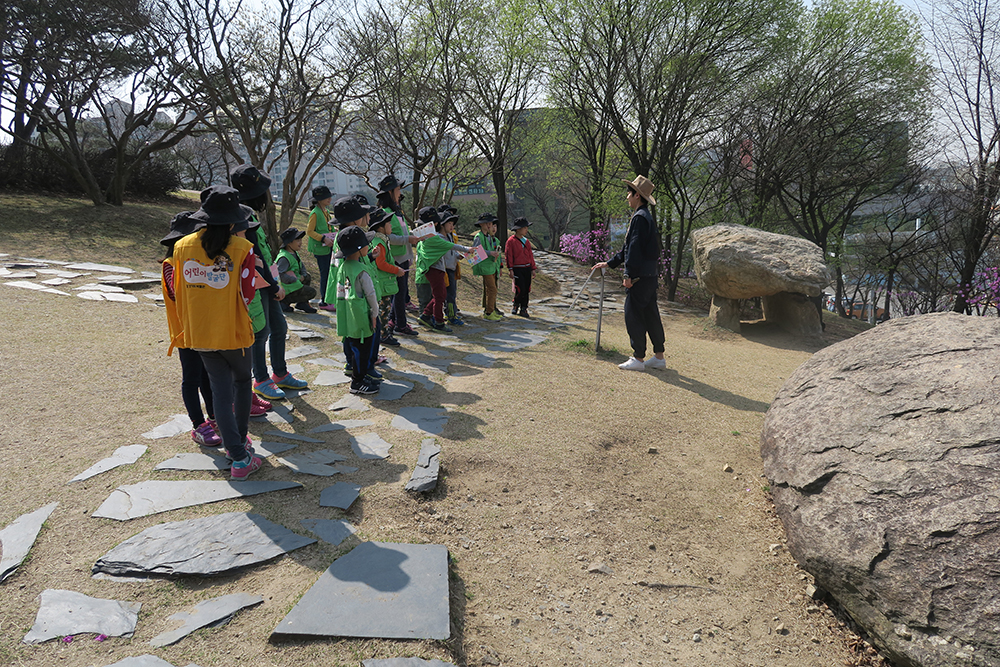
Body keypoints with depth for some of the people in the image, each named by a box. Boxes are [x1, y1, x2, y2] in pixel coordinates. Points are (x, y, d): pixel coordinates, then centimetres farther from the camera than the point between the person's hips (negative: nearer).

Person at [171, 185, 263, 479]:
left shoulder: (182, 246, -2)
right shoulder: (242, 249, -14)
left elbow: (177, 291, 5)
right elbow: (247, 295, -12)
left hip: (199, 332, 3)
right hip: (233, 331, -3)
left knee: (221, 390, 9)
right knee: (242, 380, 22)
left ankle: (238, 455, 7)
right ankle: (240, 440, 30)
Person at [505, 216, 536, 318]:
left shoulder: (526, 241, 13)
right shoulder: (511, 241, -6)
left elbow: (530, 255, 16)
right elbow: (508, 255, -8)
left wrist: (533, 268, 13)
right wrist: (510, 269, -12)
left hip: (527, 269, 6)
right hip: (517, 269, -6)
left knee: (526, 290, 5)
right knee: (520, 290, -11)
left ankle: (523, 309, 14)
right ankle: (515, 306, 13)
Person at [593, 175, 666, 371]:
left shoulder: (639, 217, -13)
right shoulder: (647, 217, 19)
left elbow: (635, 249, -19)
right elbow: (628, 248, 24)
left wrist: (629, 275, -20)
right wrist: (609, 264, 25)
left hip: (639, 277, -10)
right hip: (649, 276, 10)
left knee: (634, 316, -4)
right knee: (650, 315, 12)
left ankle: (638, 358, 0)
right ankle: (659, 357, 18)